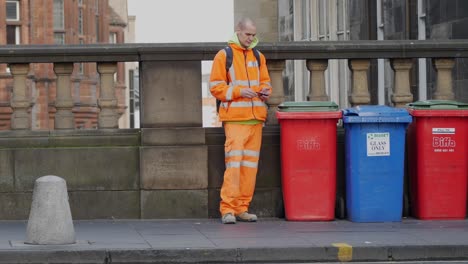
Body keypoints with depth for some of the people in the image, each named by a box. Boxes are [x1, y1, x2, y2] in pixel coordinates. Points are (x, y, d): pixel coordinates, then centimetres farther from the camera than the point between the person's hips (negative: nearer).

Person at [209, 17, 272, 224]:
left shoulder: (258, 56, 16)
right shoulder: (224, 55, 0)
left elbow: (265, 81, 24)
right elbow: (216, 87, -3)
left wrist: (265, 91, 0)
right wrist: (239, 91, -16)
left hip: (256, 118, 6)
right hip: (235, 118, -6)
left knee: (250, 164, 5)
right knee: (234, 162, -12)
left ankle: (242, 208, 11)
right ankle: (228, 209, -11)